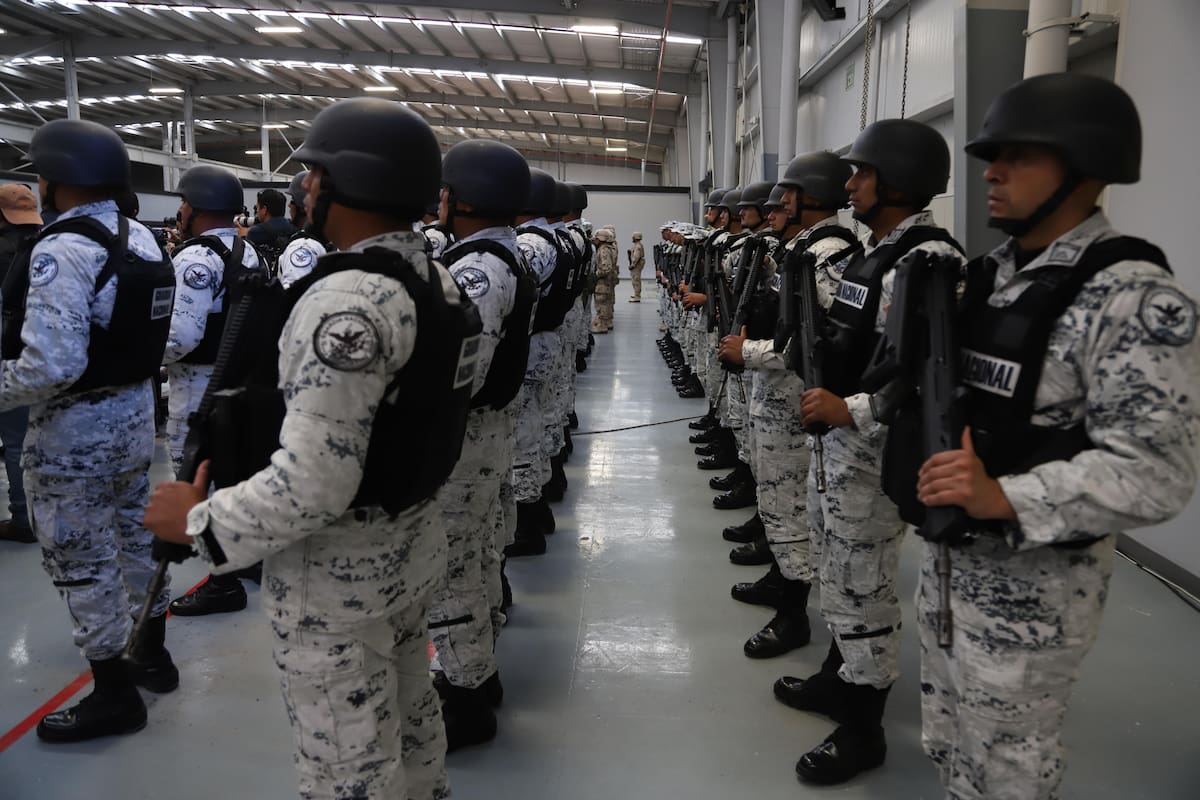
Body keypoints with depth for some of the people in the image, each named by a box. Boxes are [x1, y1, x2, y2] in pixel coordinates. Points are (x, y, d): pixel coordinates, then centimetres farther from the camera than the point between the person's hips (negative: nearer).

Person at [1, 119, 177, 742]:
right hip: (135, 411, 9)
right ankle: (153, 655, 36)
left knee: (82, 564, 6)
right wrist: (120, 373, 13)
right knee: (135, 539, 21)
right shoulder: (143, 240, 4)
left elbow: (50, 366, -28)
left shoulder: (62, 251, -23)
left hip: (74, 430, -8)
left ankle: (114, 695, 19)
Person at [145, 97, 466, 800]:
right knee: (409, 711, 26)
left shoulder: (345, 301, -26)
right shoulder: (437, 278, 2)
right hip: (414, 541, 9)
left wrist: (199, 521, -13)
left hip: (338, 566, -9)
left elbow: (313, 486, -29)